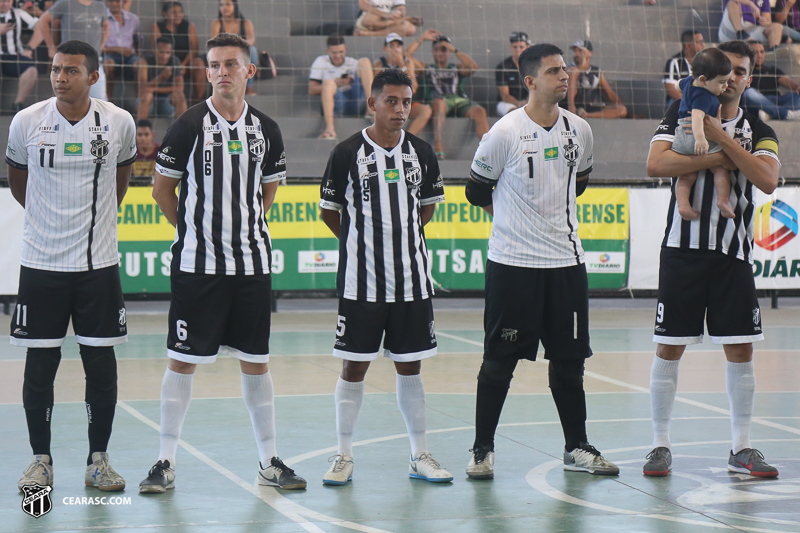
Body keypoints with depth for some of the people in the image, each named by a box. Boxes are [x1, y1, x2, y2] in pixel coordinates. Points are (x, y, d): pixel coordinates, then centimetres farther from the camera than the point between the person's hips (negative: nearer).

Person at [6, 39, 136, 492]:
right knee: (40, 363, 3)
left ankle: (99, 460, 15)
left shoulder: (120, 123, -4)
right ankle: (41, 459, 15)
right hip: (41, 263, 0)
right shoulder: (26, 122, -6)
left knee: (101, 362, 4)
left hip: (99, 263, 0)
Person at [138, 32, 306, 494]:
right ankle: (167, 462, 8)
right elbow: (162, 190, 3)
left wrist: (244, 227, 12)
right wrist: (195, 230, 6)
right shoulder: (191, 125, -5)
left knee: (256, 361, 8)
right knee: (183, 360, 0)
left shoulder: (266, 130, 5)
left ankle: (270, 461, 17)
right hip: (197, 264, -3)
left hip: (252, 262, 3)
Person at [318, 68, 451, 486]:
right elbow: (328, 211, 4)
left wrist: (401, 239, 12)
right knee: (354, 367, 1)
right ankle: (344, 456, 10)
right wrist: (362, 244, 8)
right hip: (361, 280, -3)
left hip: (411, 279, 3)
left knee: (409, 366, 9)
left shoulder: (421, 152, 5)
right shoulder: (348, 153, -5)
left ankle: (419, 456, 17)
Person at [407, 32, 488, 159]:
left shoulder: (457, 69, 31)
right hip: (437, 100, -2)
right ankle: (438, 146, -54)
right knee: (439, 103, -41)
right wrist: (423, 38, 20)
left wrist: (455, 50, 13)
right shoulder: (427, 68, 28)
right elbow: (407, 55, 18)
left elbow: (473, 67, 10)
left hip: (460, 101, 2)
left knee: (480, 111, -30)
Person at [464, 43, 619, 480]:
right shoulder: (505, 132, -11)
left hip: (565, 261, 5)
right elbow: (477, 191, 1)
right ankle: (482, 450, 11)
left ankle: (576, 447, 20)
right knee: (499, 361, 1)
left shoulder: (578, 130, 4)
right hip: (511, 263, -4)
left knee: (569, 359, 10)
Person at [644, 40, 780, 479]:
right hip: (684, 246, -2)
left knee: (740, 350, 3)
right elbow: (655, 164, -13)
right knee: (670, 347, 1)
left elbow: (768, 180, -11)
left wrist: (721, 138, -15)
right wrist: (717, 159, -16)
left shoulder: (759, 132, 8)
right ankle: (660, 445, 11)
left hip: (734, 253, 2)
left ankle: (742, 449, 12)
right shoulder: (683, 113, 3)